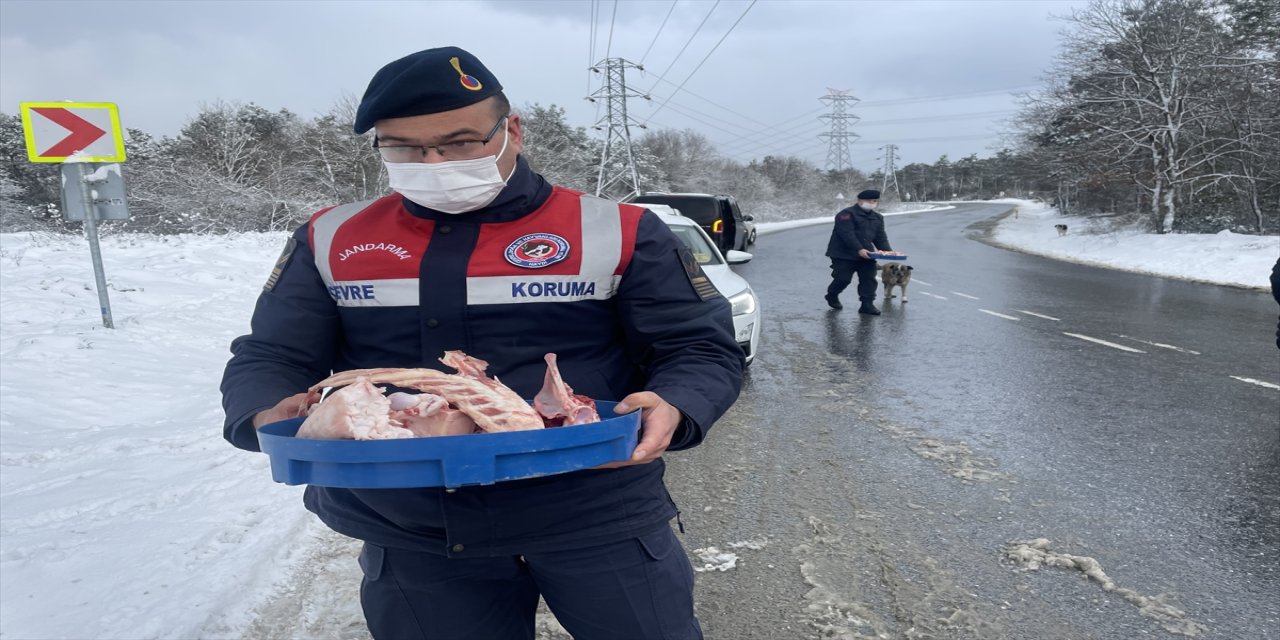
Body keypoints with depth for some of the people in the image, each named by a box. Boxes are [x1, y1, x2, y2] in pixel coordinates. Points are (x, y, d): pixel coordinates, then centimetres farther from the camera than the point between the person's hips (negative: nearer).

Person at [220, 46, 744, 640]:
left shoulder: (616, 233, -5)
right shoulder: (330, 241, 4)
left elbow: (701, 348, -3)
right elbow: (268, 357, 8)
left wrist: (670, 409, -26)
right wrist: (267, 417, -16)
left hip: (598, 521, -1)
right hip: (405, 537, 2)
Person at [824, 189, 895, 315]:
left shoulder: (878, 218, 14)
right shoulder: (846, 214, -11)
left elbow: (880, 238, 13)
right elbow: (847, 234, -21)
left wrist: (887, 251, -4)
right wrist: (859, 249, -29)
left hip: (865, 255, 6)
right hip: (843, 254, -6)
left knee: (869, 279, -2)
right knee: (843, 278, -5)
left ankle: (867, 304, 4)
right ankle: (832, 296, 23)